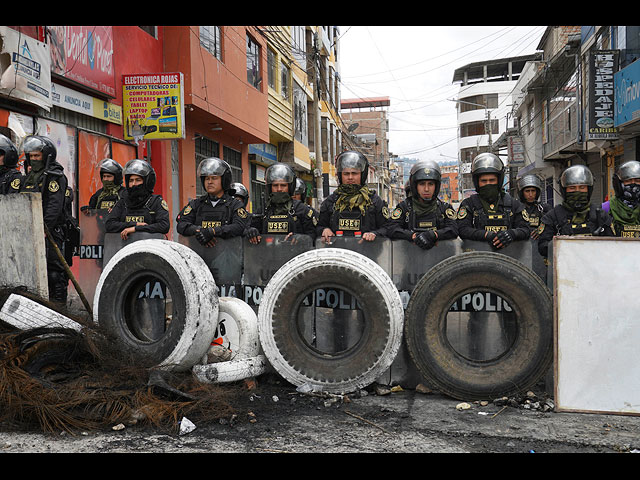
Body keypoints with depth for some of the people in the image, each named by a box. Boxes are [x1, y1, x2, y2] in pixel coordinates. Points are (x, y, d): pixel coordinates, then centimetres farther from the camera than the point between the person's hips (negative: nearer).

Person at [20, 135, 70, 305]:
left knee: (54, 266, -5)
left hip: (50, 230, -8)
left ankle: (58, 300, 0)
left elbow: (55, 206, -16)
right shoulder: (31, 176, 20)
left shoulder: (55, 176, -6)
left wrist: (44, 227, -23)